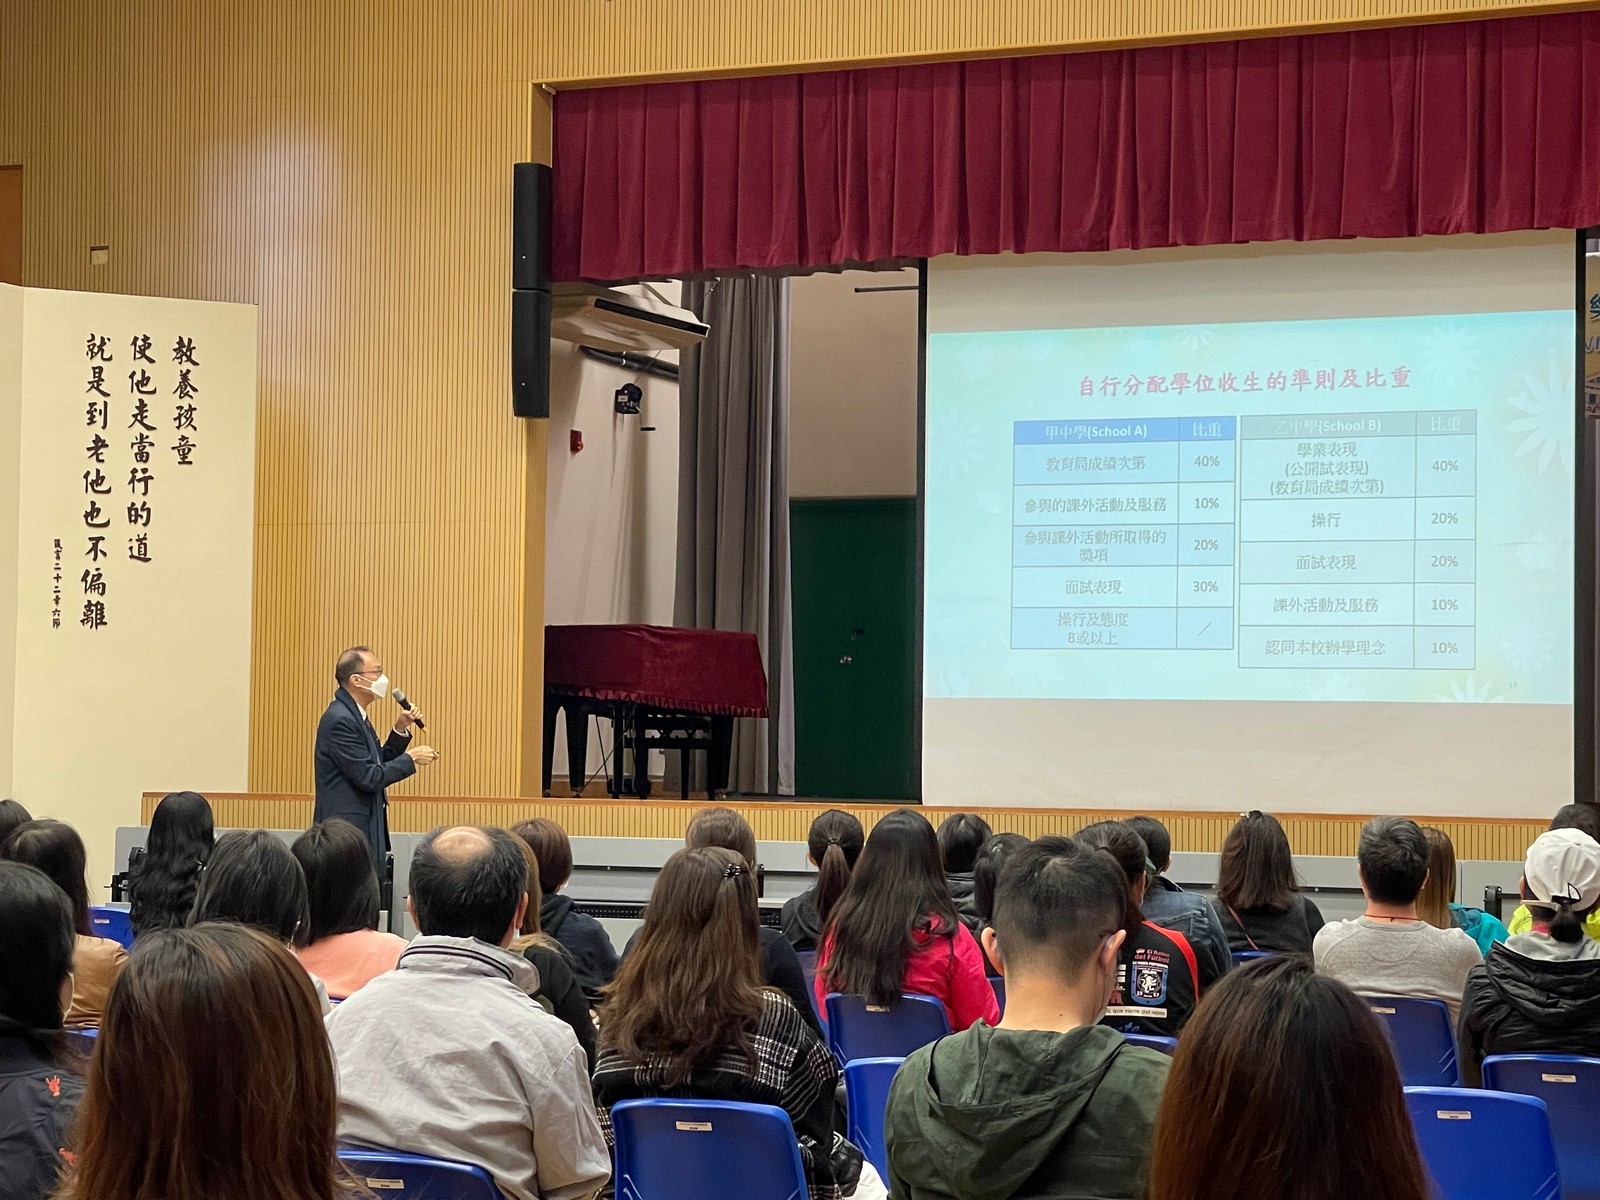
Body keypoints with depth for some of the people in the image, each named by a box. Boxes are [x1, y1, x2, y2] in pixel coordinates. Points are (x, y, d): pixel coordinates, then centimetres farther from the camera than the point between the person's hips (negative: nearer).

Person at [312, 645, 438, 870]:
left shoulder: (354, 716, 14)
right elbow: (370, 778, -20)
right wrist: (411, 758, -9)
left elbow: (379, 764, 18)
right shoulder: (340, 720, -17)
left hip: (362, 830, 10)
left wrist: (400, 730, 7)